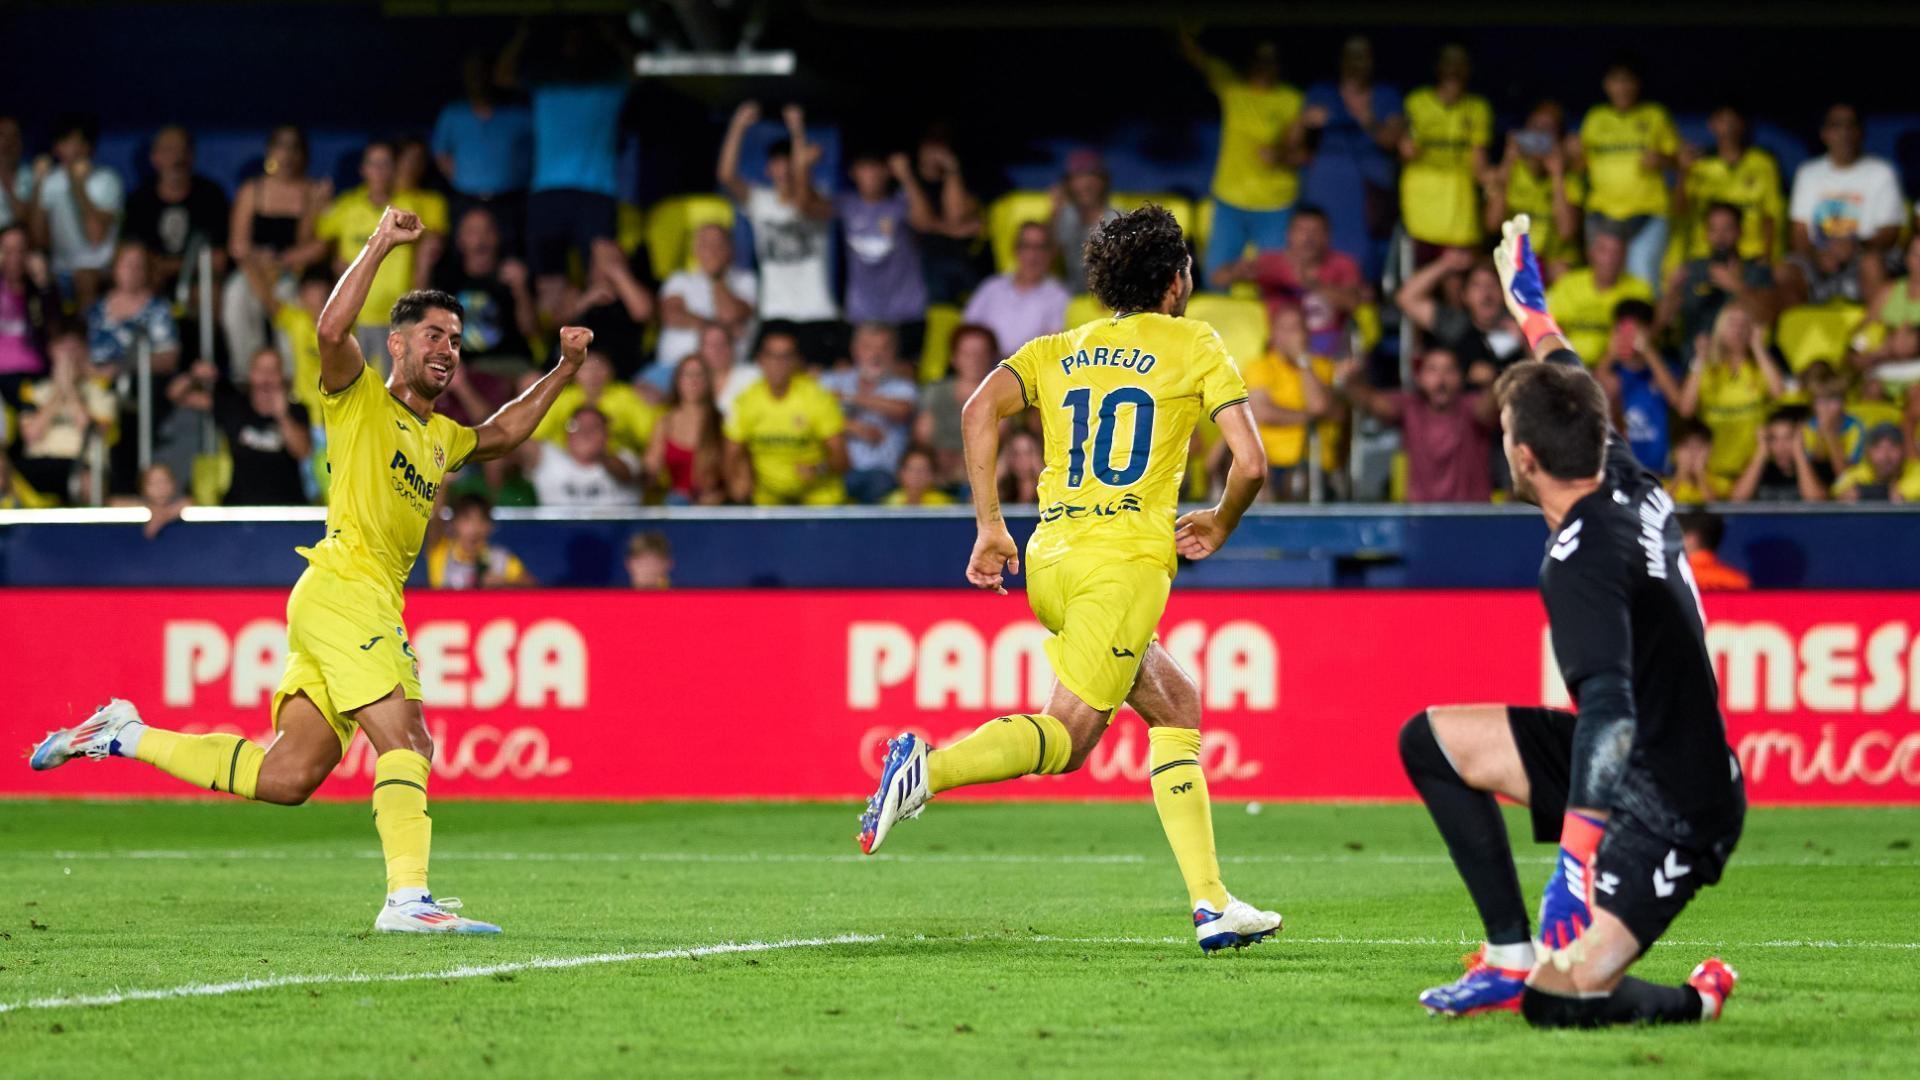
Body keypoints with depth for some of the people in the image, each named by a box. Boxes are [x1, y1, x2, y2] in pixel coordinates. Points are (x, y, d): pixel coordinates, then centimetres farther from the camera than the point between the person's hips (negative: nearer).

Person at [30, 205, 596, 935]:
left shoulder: (440, 438, 23)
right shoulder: (359, 399, 1)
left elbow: (502, 433, 40)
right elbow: (333, 331, -18)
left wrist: (563, 370, 33)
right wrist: (379, 246, -18)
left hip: (374, 608, 8)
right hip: (341, 590, -8)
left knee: (287, 777, 4)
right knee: (405, 742, -19)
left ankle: (122, 736, 17)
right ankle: (407, 898, -25)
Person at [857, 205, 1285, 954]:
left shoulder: (1059, 350, 18)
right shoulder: (1194, 345, 7)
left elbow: (981, 409, 0)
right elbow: (1250, 462, -2)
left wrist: (989, 525, 1)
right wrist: (1219, 526, 18)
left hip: (1049, 561, 6)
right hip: (1126, 560, -6)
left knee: (1178, 708, 17)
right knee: (1067, 734, -9)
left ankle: (1210, 901, 11)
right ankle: (930, 766, -34)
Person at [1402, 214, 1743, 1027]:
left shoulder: (1582, 558, -24)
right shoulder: (1629, 484, 3)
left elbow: (1609, 710, -37)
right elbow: (1577, 402, 27)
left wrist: (1578, 855, -47)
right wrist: (1530, 309, 44)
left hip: (1670, 809, -10)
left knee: (1556, 1003, -24)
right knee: (1431, 741, 12)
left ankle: (1696, 999, 5)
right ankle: (1512, 955, 12)